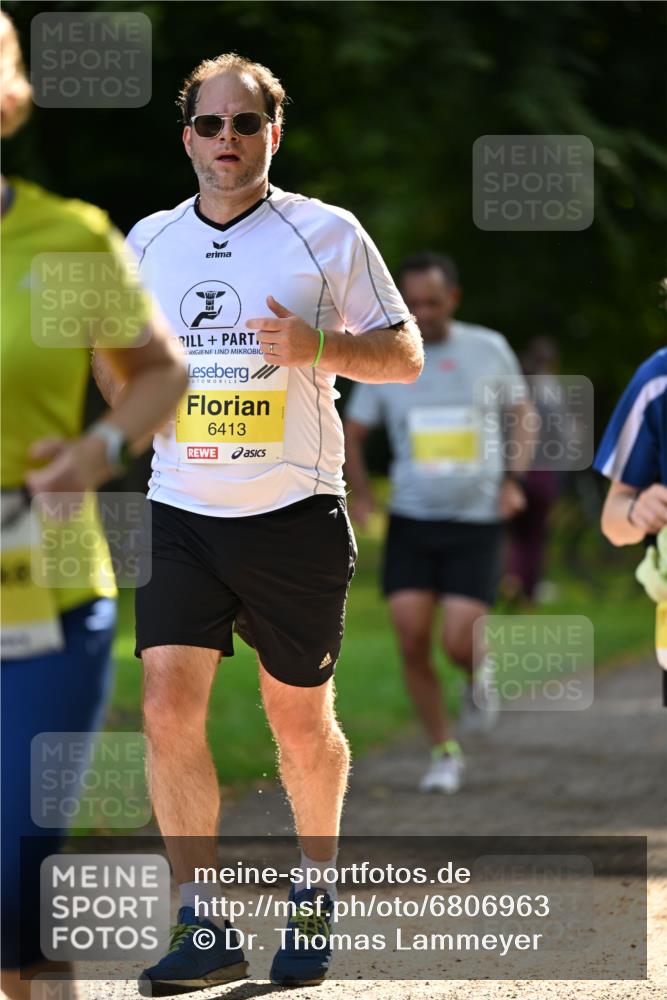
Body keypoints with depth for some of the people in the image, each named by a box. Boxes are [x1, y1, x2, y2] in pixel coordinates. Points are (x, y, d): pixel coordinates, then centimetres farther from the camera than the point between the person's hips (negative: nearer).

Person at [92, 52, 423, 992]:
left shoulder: (328, 234, -2)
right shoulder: (149, 241, 9)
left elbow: (405, 354, 1)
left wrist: (319, 347, -17)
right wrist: (123, 383, 0)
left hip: (296, 516, -2)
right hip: (181, 514, 2)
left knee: (300, 719, 7)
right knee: (169, 702, -13)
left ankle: (317, 886, 30)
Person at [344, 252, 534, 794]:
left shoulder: (489, 349, -1)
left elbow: (522, 413, 13)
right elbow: (353, 432, 11)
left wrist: (512, 479, 0)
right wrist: (361, 493, -4)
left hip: (477, 522, -2)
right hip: (411, 520, 2)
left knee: (459, 642, -13)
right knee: (412, 639, -7)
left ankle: (481, 673, 26)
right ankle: (445, 754, 8)